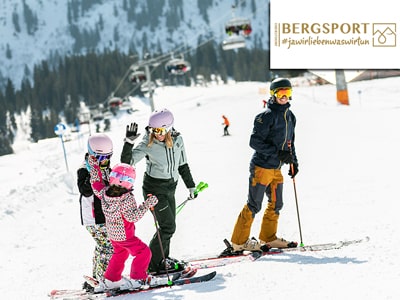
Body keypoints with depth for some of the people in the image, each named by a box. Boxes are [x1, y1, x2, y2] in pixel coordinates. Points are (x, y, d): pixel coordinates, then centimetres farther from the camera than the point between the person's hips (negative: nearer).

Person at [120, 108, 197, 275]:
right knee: (168, 226, -10)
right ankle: (153, 264, -1)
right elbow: (127, 161, -23)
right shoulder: (148, 144, -16)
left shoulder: (177, 140, -2)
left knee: (169, 226, 12)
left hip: (170, 188, 6)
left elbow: (183, 165, 12)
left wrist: (191, 186, 17)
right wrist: (129, 142, -36)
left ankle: (163, 259, 27)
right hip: (154, 188, -6)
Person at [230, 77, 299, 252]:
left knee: (276, 204, 13)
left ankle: (268, 238, 26)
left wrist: (293, 161, 15)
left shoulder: (290, 117, 13)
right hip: (262, 167, -8)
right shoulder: (267, 116, -14)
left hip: (276, 169, 8)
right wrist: (277, 152, -22)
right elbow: (255, 142, -18)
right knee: (254, 205, -6)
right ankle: (239, 241, 1)